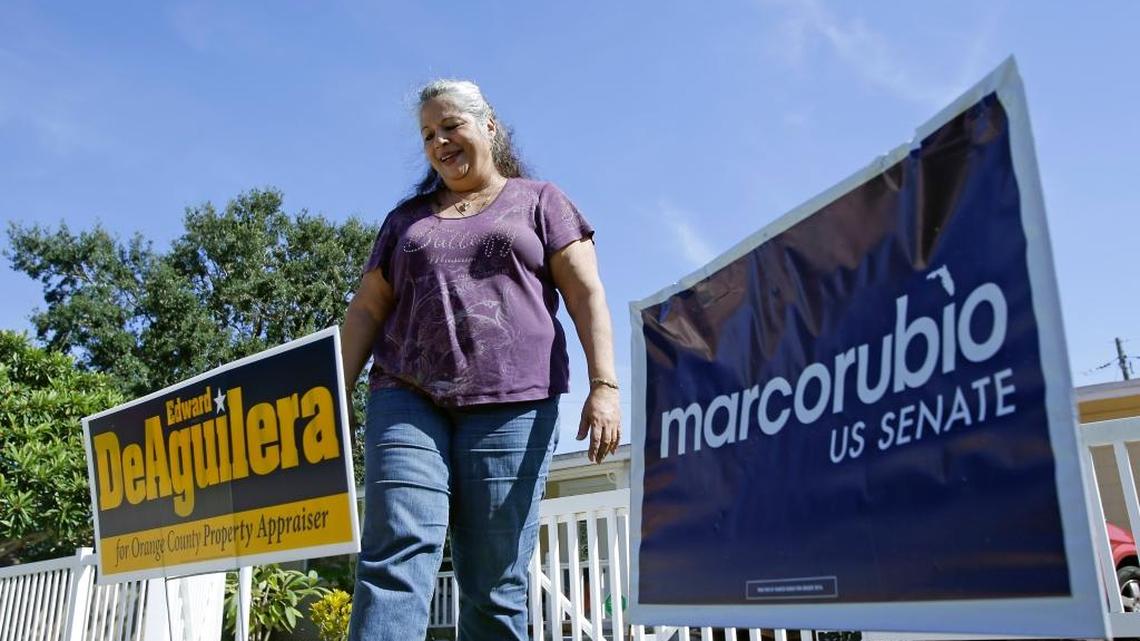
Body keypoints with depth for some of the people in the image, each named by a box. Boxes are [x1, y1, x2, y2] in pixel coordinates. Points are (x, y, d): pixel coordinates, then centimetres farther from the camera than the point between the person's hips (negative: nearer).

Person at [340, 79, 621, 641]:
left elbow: (586, 294, 4)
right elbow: (366, 310, 19)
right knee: (395, 556, -13)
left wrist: (604, 385, -10)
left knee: (495, 584, -3)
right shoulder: (406, 218, 24)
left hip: (510, 404, -2)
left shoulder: (539, 201, 14)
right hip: (407, 401, 3)